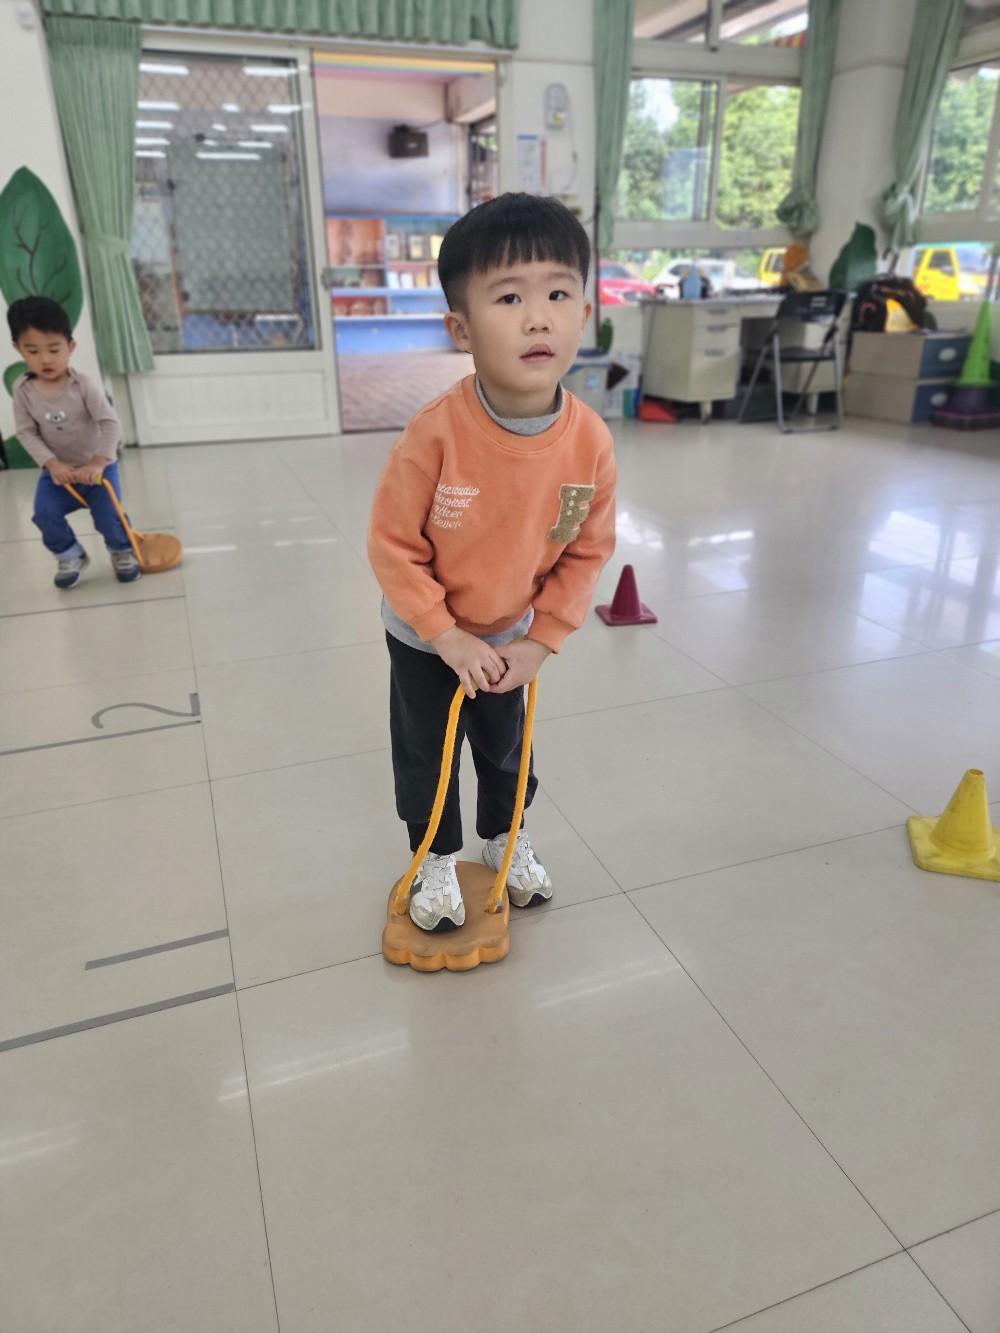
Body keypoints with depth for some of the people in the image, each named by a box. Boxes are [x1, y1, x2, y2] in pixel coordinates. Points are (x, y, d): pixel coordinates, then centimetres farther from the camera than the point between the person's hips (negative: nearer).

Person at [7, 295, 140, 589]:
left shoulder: (83, 385, -17)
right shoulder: (23, 390, -9)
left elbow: (110, 424, -20)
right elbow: (26, 432, -6)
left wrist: (98, 464, -28)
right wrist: (52, 464, -20)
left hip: (97, 467, -2)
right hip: (57, 471, 3)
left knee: (108, 514, -16)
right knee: (44, 513, -16)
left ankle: (122, 551, 17)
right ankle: (70, 556, 10)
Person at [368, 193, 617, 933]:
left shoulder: (591, 441, -22)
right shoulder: (435, 435, -32)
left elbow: (586, 552, -9)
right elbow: (393, 547, -22)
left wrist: (540, 642, -10)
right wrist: (449, 638, -20)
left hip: (510, 638, 3)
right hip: (424, 638, -2)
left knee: (506, 749, 24)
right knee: (426, 757, 16)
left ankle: (506, 838, 52)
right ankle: (437, 860, 43)